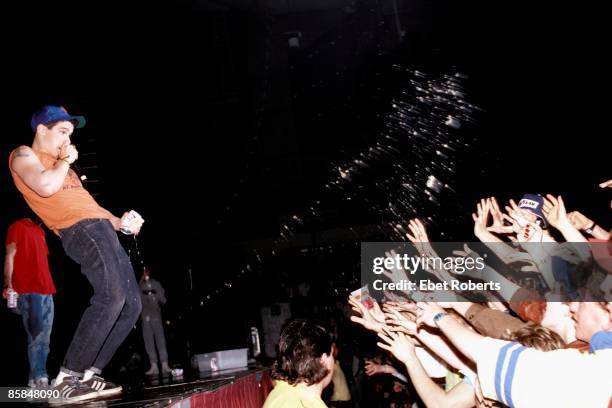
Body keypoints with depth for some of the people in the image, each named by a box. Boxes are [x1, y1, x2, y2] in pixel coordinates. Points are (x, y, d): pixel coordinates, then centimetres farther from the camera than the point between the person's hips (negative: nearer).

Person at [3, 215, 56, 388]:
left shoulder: (40, 231, 23)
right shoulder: (18, 227, 2)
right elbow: (10, 257, -6)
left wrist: (49, 287, 16)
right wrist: (8, 284, -17)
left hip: (46, 291, 8)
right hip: (28, 291, -8)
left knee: (44, 338, 6)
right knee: (37, 336, -12)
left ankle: (38, 379, 10)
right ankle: (38, 378, -11)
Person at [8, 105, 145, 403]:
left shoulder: (59, 164, 33)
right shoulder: (24, 156, 8)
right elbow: (46, 187, -13)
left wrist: (118, 222, 16)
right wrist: (65, 161, 4)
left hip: (102, 229, 9)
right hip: (81, 230, -9)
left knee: (132, 303, 3)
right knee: (111, 296, -27)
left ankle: (89, 373, 5)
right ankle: (68, 377, -22)